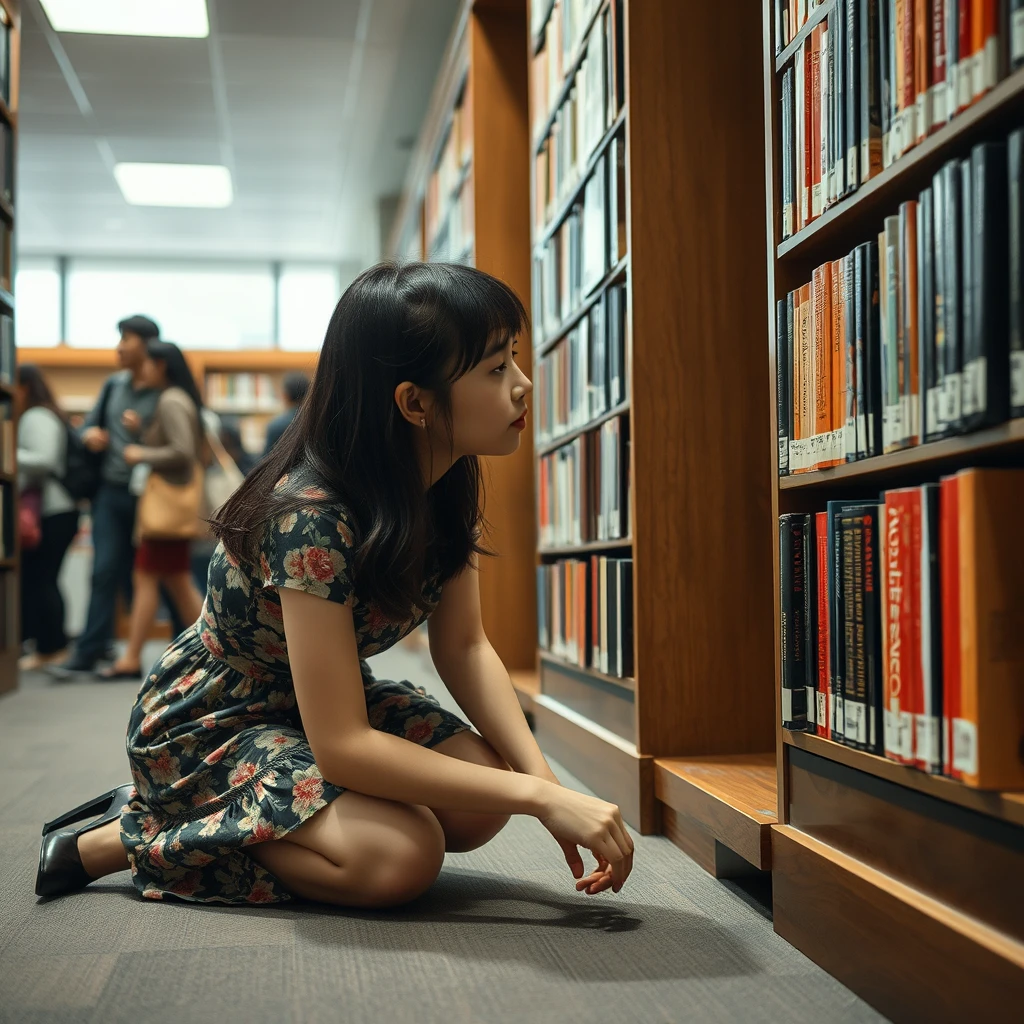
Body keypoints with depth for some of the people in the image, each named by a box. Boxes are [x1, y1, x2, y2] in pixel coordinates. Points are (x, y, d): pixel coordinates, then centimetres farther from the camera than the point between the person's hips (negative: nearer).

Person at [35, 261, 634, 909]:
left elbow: (465, 647, -5)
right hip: (209, 724, -7)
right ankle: (125, 836, -7)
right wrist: (539, 796, -36)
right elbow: (339, 745, -35)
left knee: (480, 803, -14)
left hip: (331, 696, 7)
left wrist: (542, 776, -22)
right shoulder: (312, 516, -34)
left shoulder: (452, 486, -9)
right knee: (400, 856, -27)